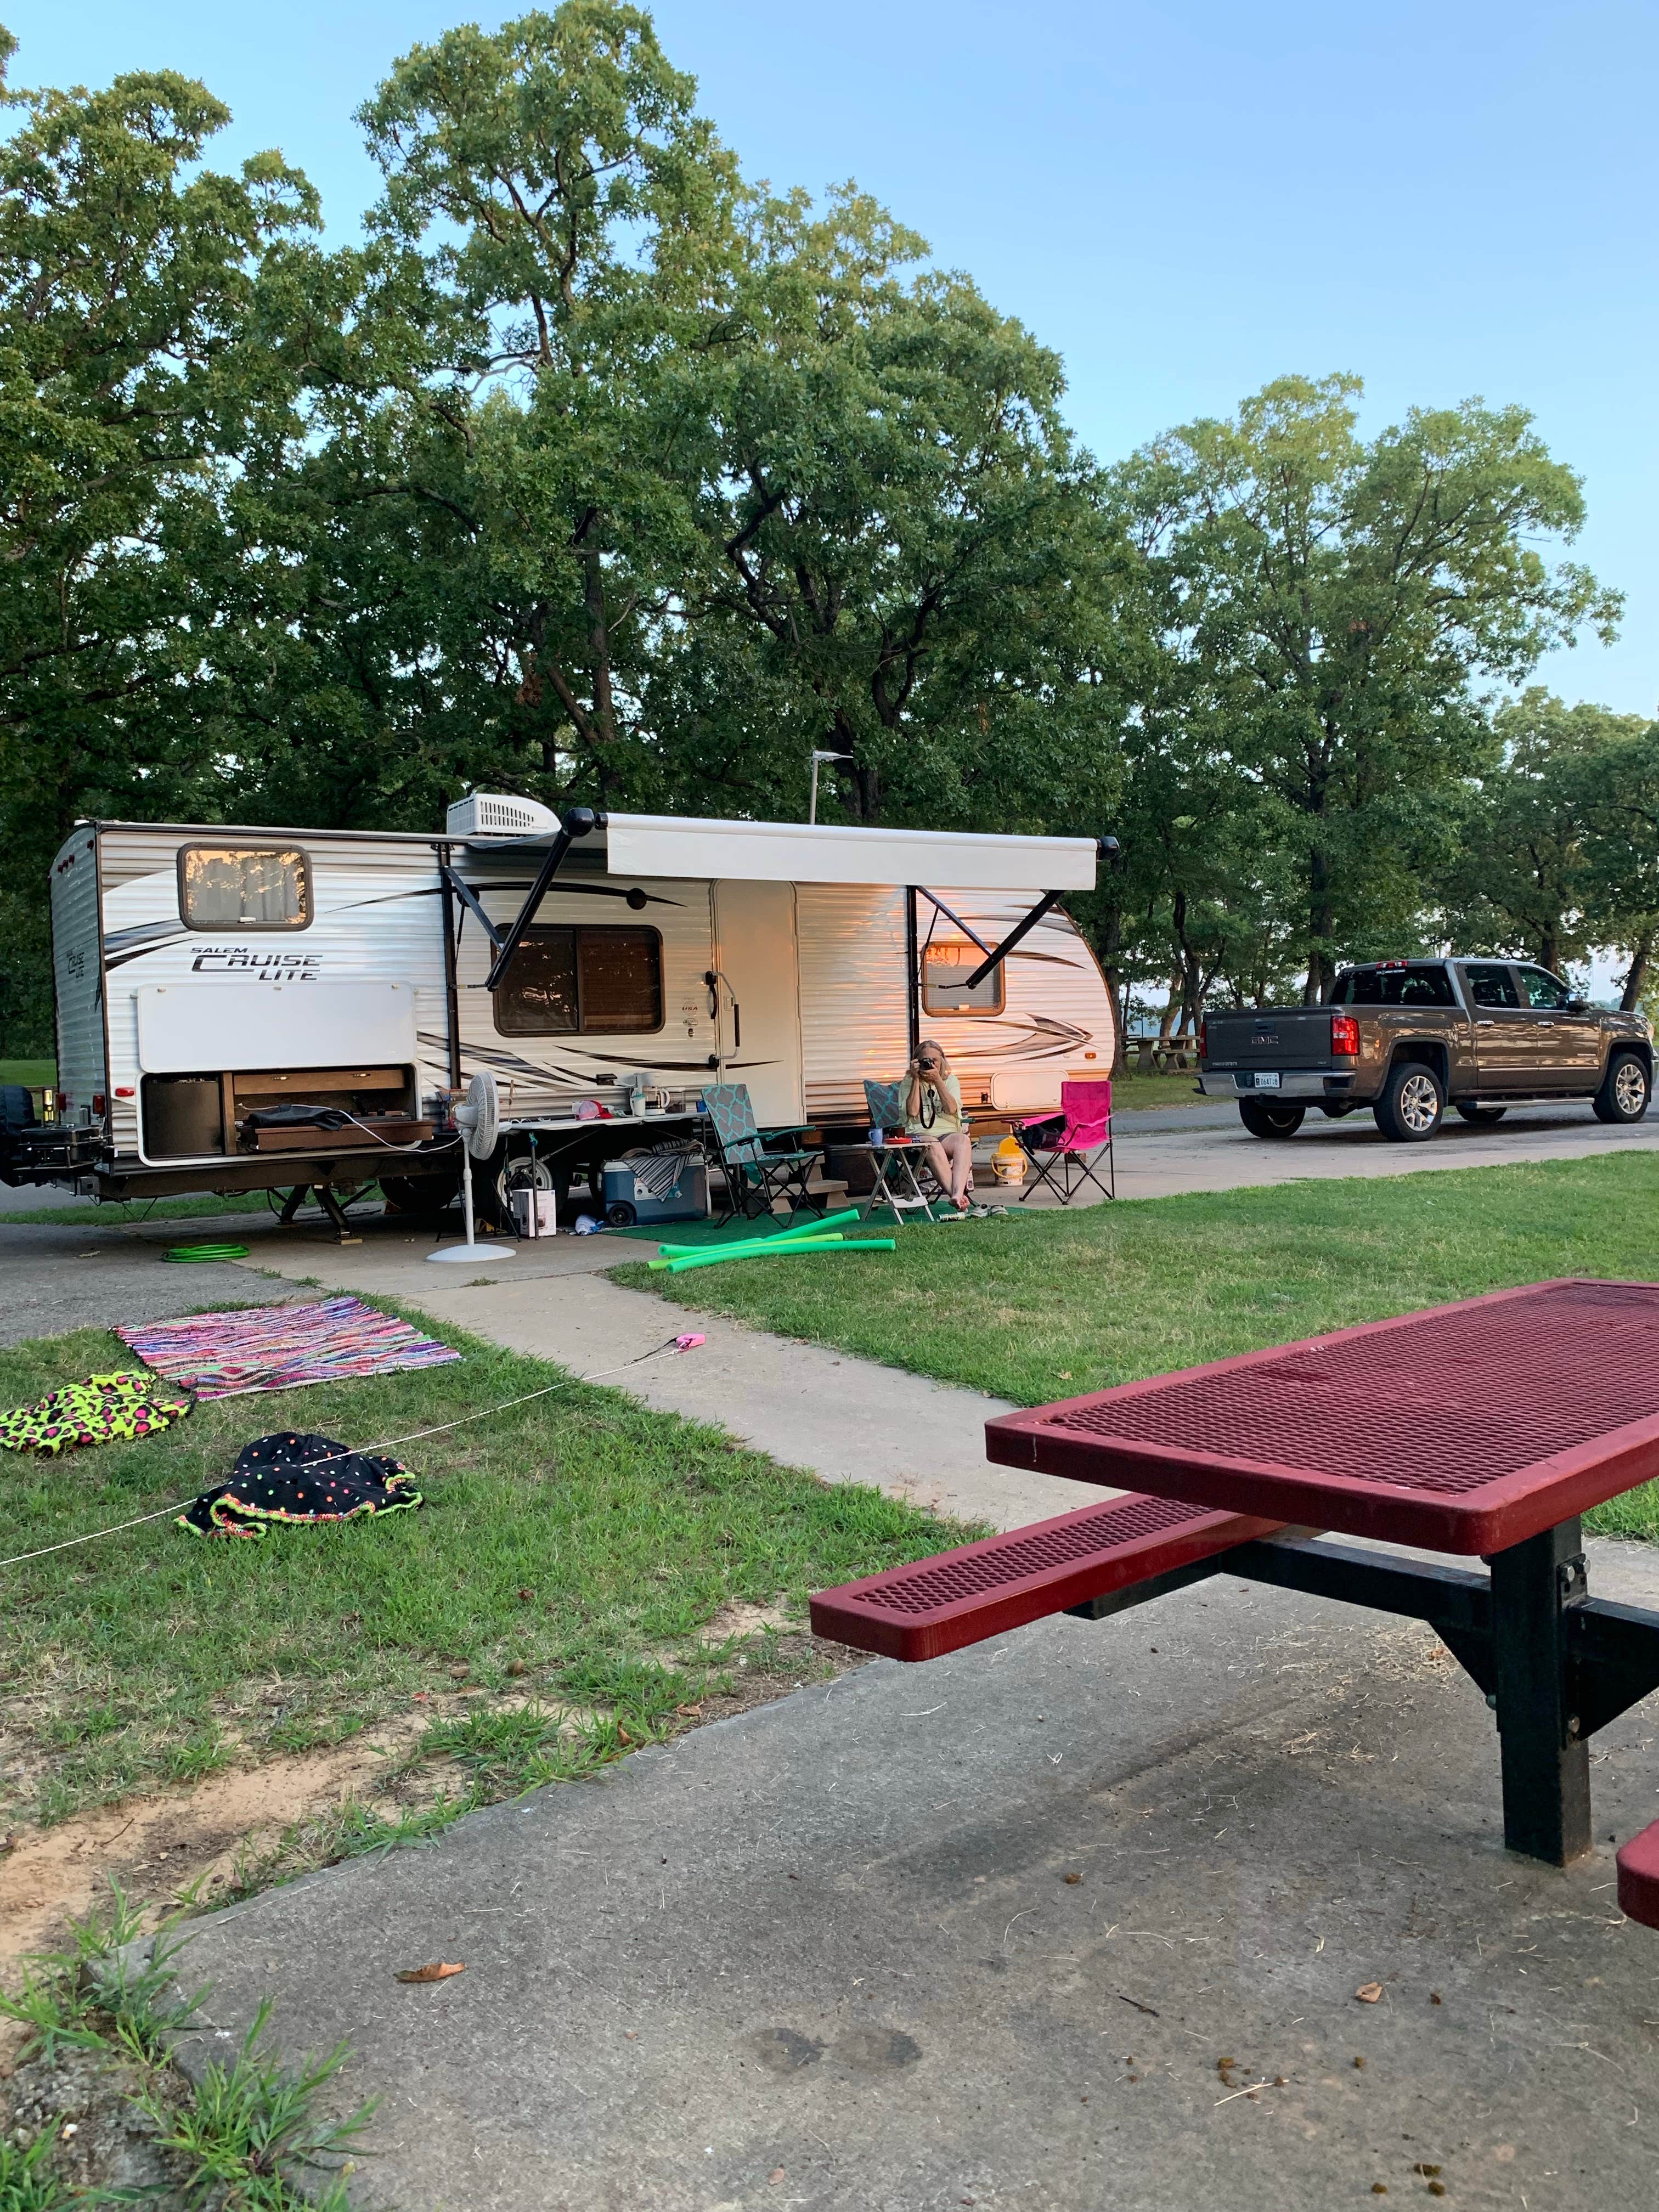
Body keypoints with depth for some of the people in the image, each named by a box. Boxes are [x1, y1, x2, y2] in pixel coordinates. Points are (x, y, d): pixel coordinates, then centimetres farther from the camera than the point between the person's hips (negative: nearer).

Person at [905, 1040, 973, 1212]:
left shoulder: (950, 1080, 15)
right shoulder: (909, 1081, 11)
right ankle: (957, 1197, -47)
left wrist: (938, 1080, -10)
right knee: (933, 1145, -38)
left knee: (963, 1140, -34)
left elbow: (952, 1109, -5)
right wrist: (916, 1079, -7)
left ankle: (957, 1195, -52)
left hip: (948, 1134, 2)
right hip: (920, 1134, -2)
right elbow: (912, 1112, -7)